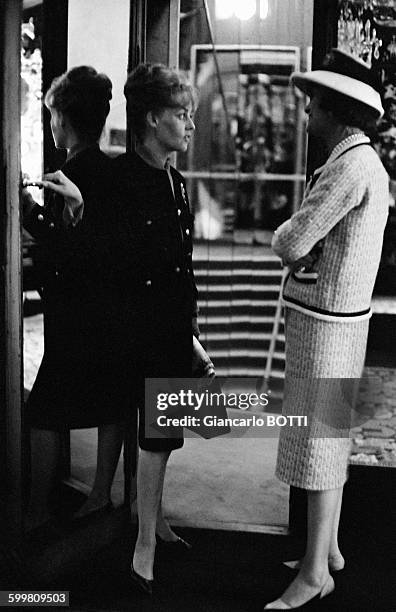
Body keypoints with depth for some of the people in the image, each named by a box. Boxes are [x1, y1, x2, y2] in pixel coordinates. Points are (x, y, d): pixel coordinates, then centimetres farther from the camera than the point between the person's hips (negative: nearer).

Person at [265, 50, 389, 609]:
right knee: (327, 441, 16)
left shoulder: (352, 165, -18)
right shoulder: (360, 163, 15)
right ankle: (329, 549, 29)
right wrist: (298, 238, -7)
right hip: (321, 319, 10)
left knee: (319, 442, -3)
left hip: (326, 324, -10)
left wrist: (286, 233, 0)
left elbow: (291, 243, -20)